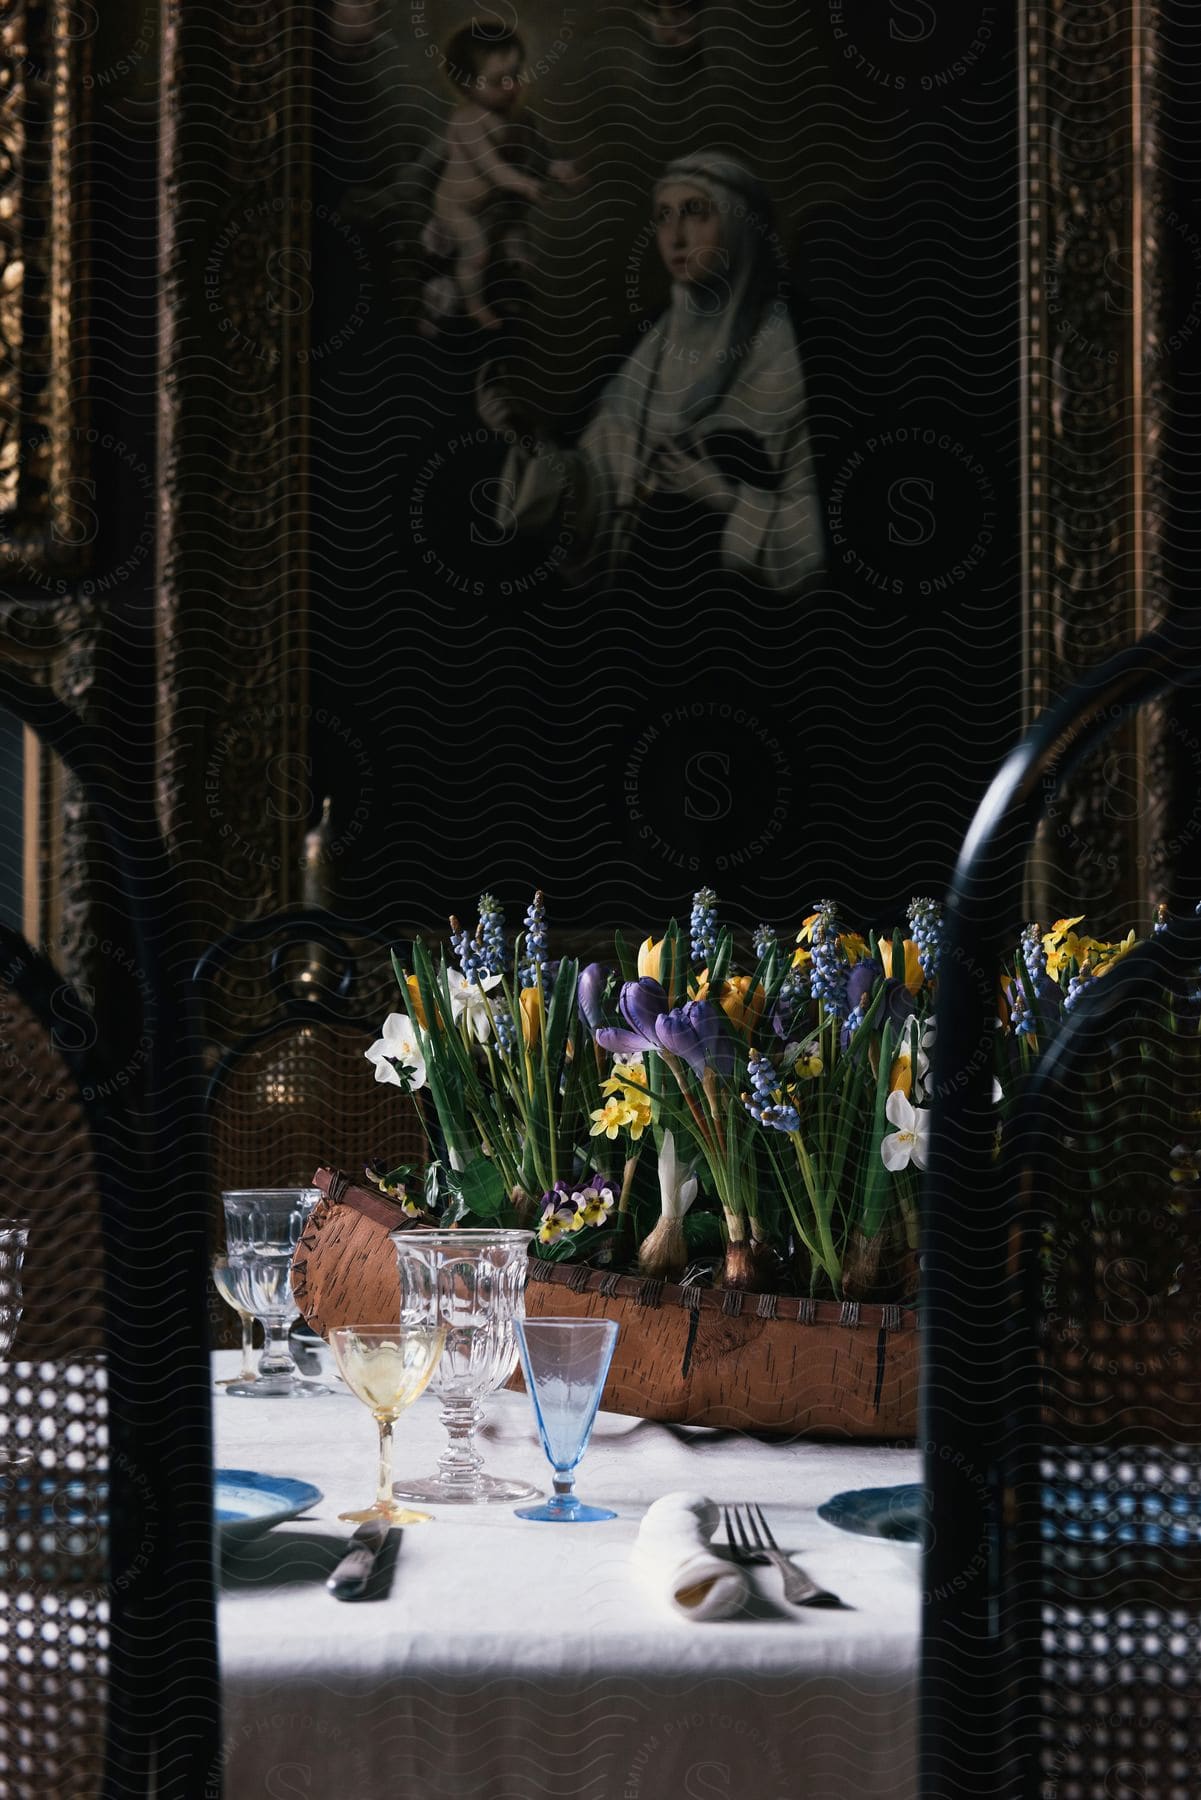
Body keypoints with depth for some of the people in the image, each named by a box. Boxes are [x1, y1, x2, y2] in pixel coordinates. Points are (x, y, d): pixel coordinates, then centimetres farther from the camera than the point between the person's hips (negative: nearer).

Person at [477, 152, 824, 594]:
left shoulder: (794, 350, -9)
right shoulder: (660, 342, 9)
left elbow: (824, 527, -10)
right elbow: (602, 492, 7)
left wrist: (726, 494, -17)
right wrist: (528, 438, -6)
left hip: (735, 604, -3)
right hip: (633, 583, 3)